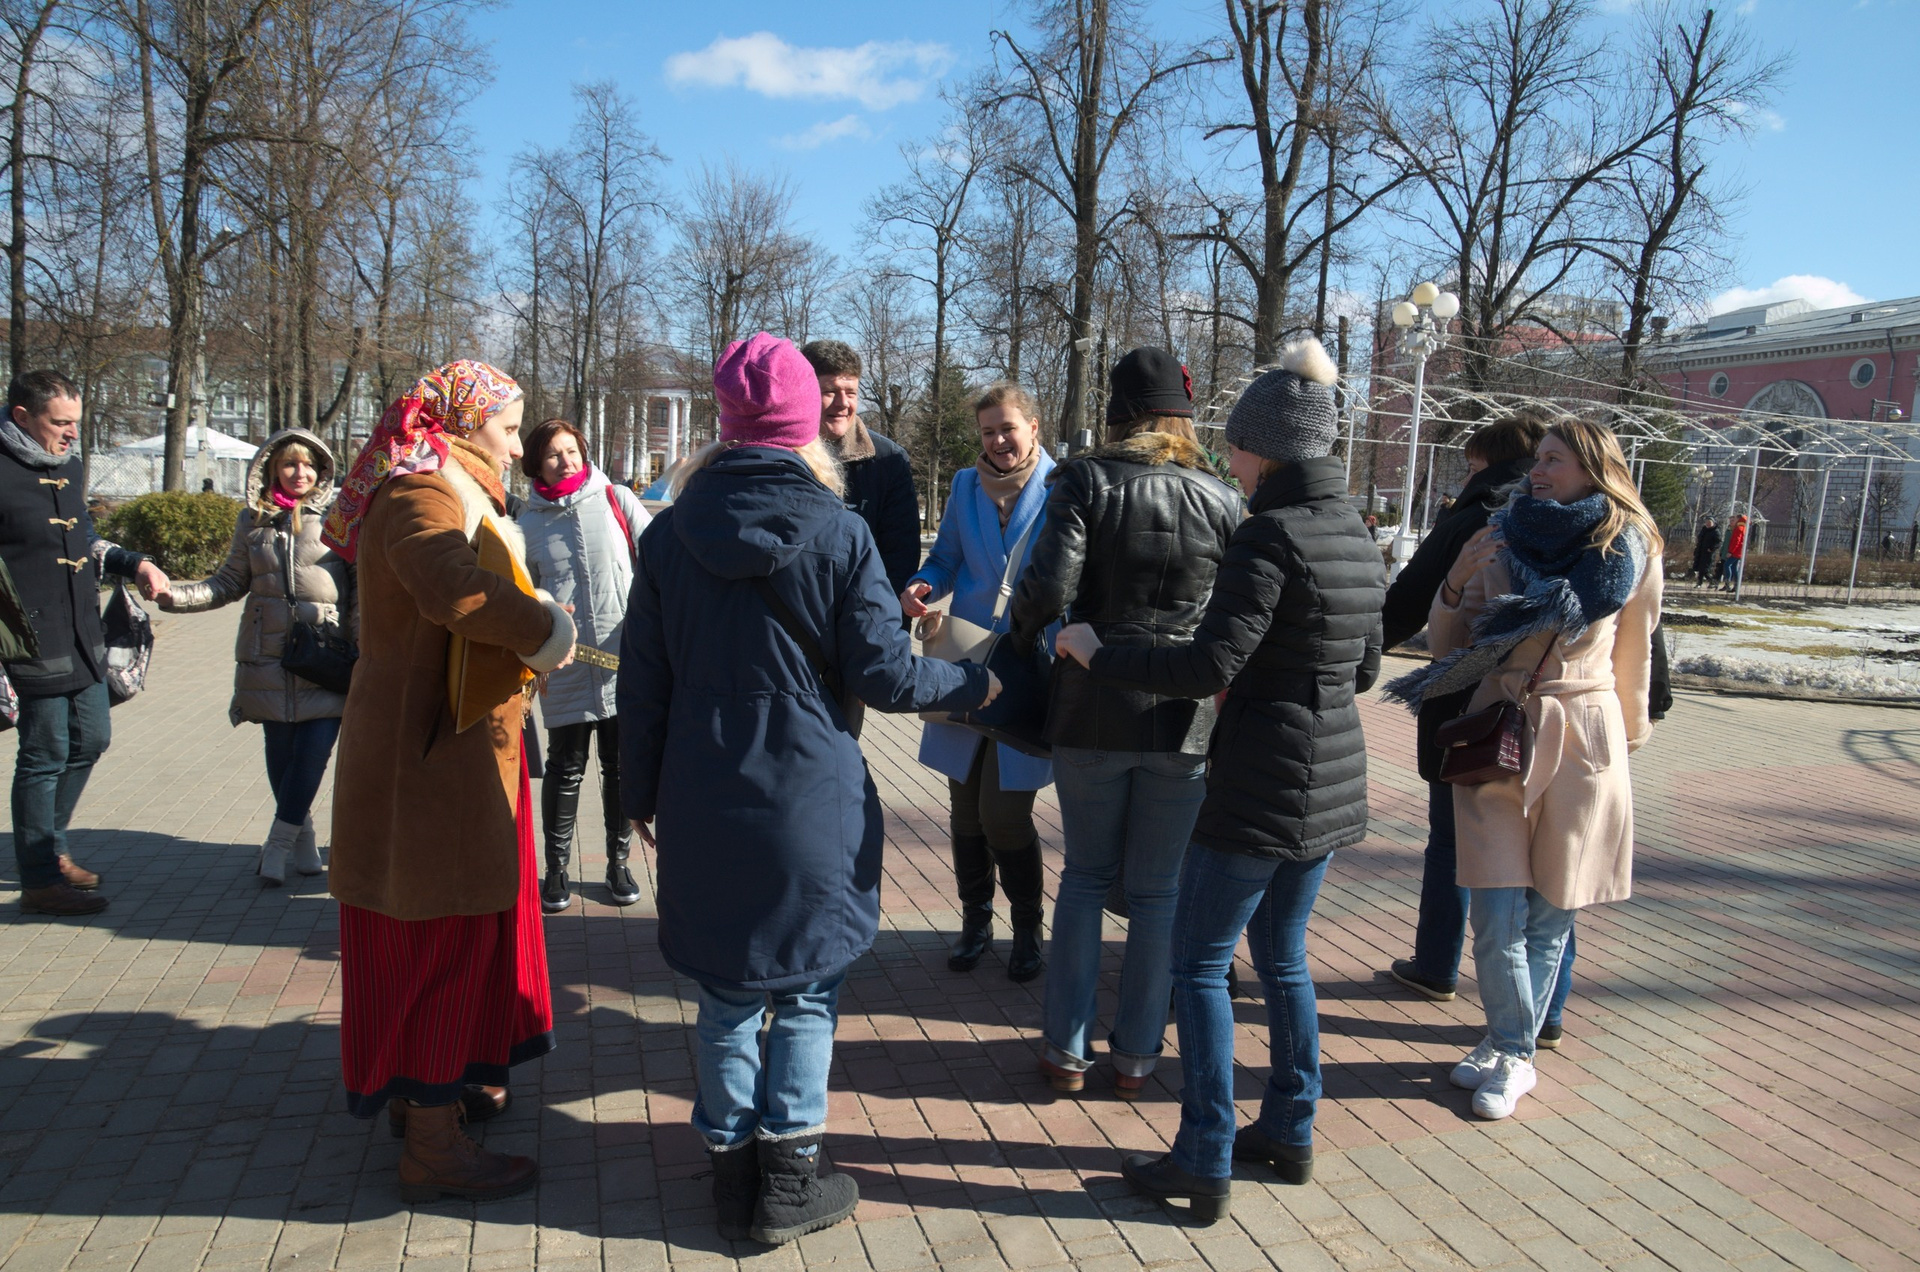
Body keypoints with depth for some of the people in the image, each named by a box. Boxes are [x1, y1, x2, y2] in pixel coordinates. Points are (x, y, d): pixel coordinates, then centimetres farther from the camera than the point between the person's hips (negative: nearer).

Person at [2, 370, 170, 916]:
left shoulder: (70, 469, 13)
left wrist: (134, 563, 11)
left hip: (84, 636, 8)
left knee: (90, 740, 17)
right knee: (45, 754, -1)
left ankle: (51, 846, 35)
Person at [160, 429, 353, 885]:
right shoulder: (253, 521, 10)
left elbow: (362, 581, 1)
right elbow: (231, 582, 16)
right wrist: (177, 595, 0)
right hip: (269, 654, 3)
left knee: (315, 747, -10)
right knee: (280, 748, 6)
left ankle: (277, 844, 2)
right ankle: (302, 835, 22)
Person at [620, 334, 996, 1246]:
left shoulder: (669, 535, 0)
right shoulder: (838, 533, -10)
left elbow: (642, 681, 4)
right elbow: (883, 675, -9)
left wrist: (641, 792, 16)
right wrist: (974, 683, 9)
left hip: (702, 807, 3)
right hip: (811, 804, -3)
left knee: (726, 992, 15)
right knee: (805, 992, 11)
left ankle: (732, 1169, 26)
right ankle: (786, 1182, 19)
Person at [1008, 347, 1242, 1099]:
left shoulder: (1086, 481, -5)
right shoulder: (1221, 500, 1)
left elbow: (1050, 588, -15)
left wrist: (1021, 635, 4)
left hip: (1093, 711, -1)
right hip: (1184, 718, 1)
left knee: (1085, 878, 15)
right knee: (1157, 891, 12)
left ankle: (1066, 1050, 20)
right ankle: (1135, 1057, 20)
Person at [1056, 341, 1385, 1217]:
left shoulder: (1270, 534, -17)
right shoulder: (1357, 535, 9)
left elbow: (1212, 663, -23)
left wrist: (1096, 654, -14)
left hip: (1263, 782, -8)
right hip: (1335, 778, 9)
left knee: (1200, 961, 3)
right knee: (1282, 954, 20)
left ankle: (1204, 1165, 9)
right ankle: (1290, 1132, 30)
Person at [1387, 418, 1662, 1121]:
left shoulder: (1632, 554, 0)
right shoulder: (1501, 539, 0)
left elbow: (1633, 660, 12)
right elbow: (1448, 649, 7)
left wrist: (1629, 739, 18)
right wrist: (1456, 584, -7)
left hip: (1582, 743, 0)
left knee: (1550, 912, 7)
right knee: (1497, 914, -4)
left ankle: (1507, 1050, 22)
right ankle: (1514, 1053, 12)